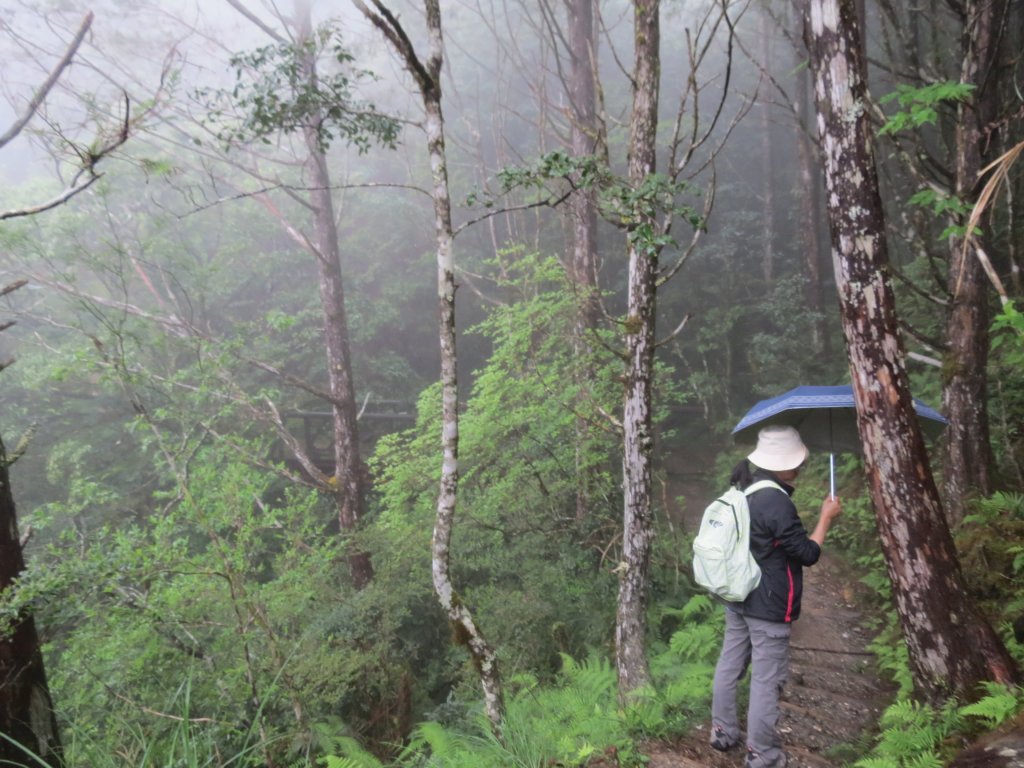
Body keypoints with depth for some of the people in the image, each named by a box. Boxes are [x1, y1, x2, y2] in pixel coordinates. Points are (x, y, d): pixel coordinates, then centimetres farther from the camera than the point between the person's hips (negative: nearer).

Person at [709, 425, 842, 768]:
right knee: (766, 680, 3)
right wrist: (826, 517, -7)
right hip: (769, 607, -9)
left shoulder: (741, 491, 3)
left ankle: (723, 732, 33)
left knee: (730, 664, 18)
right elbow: (807, 553, -16)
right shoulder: (776, 502, -24)